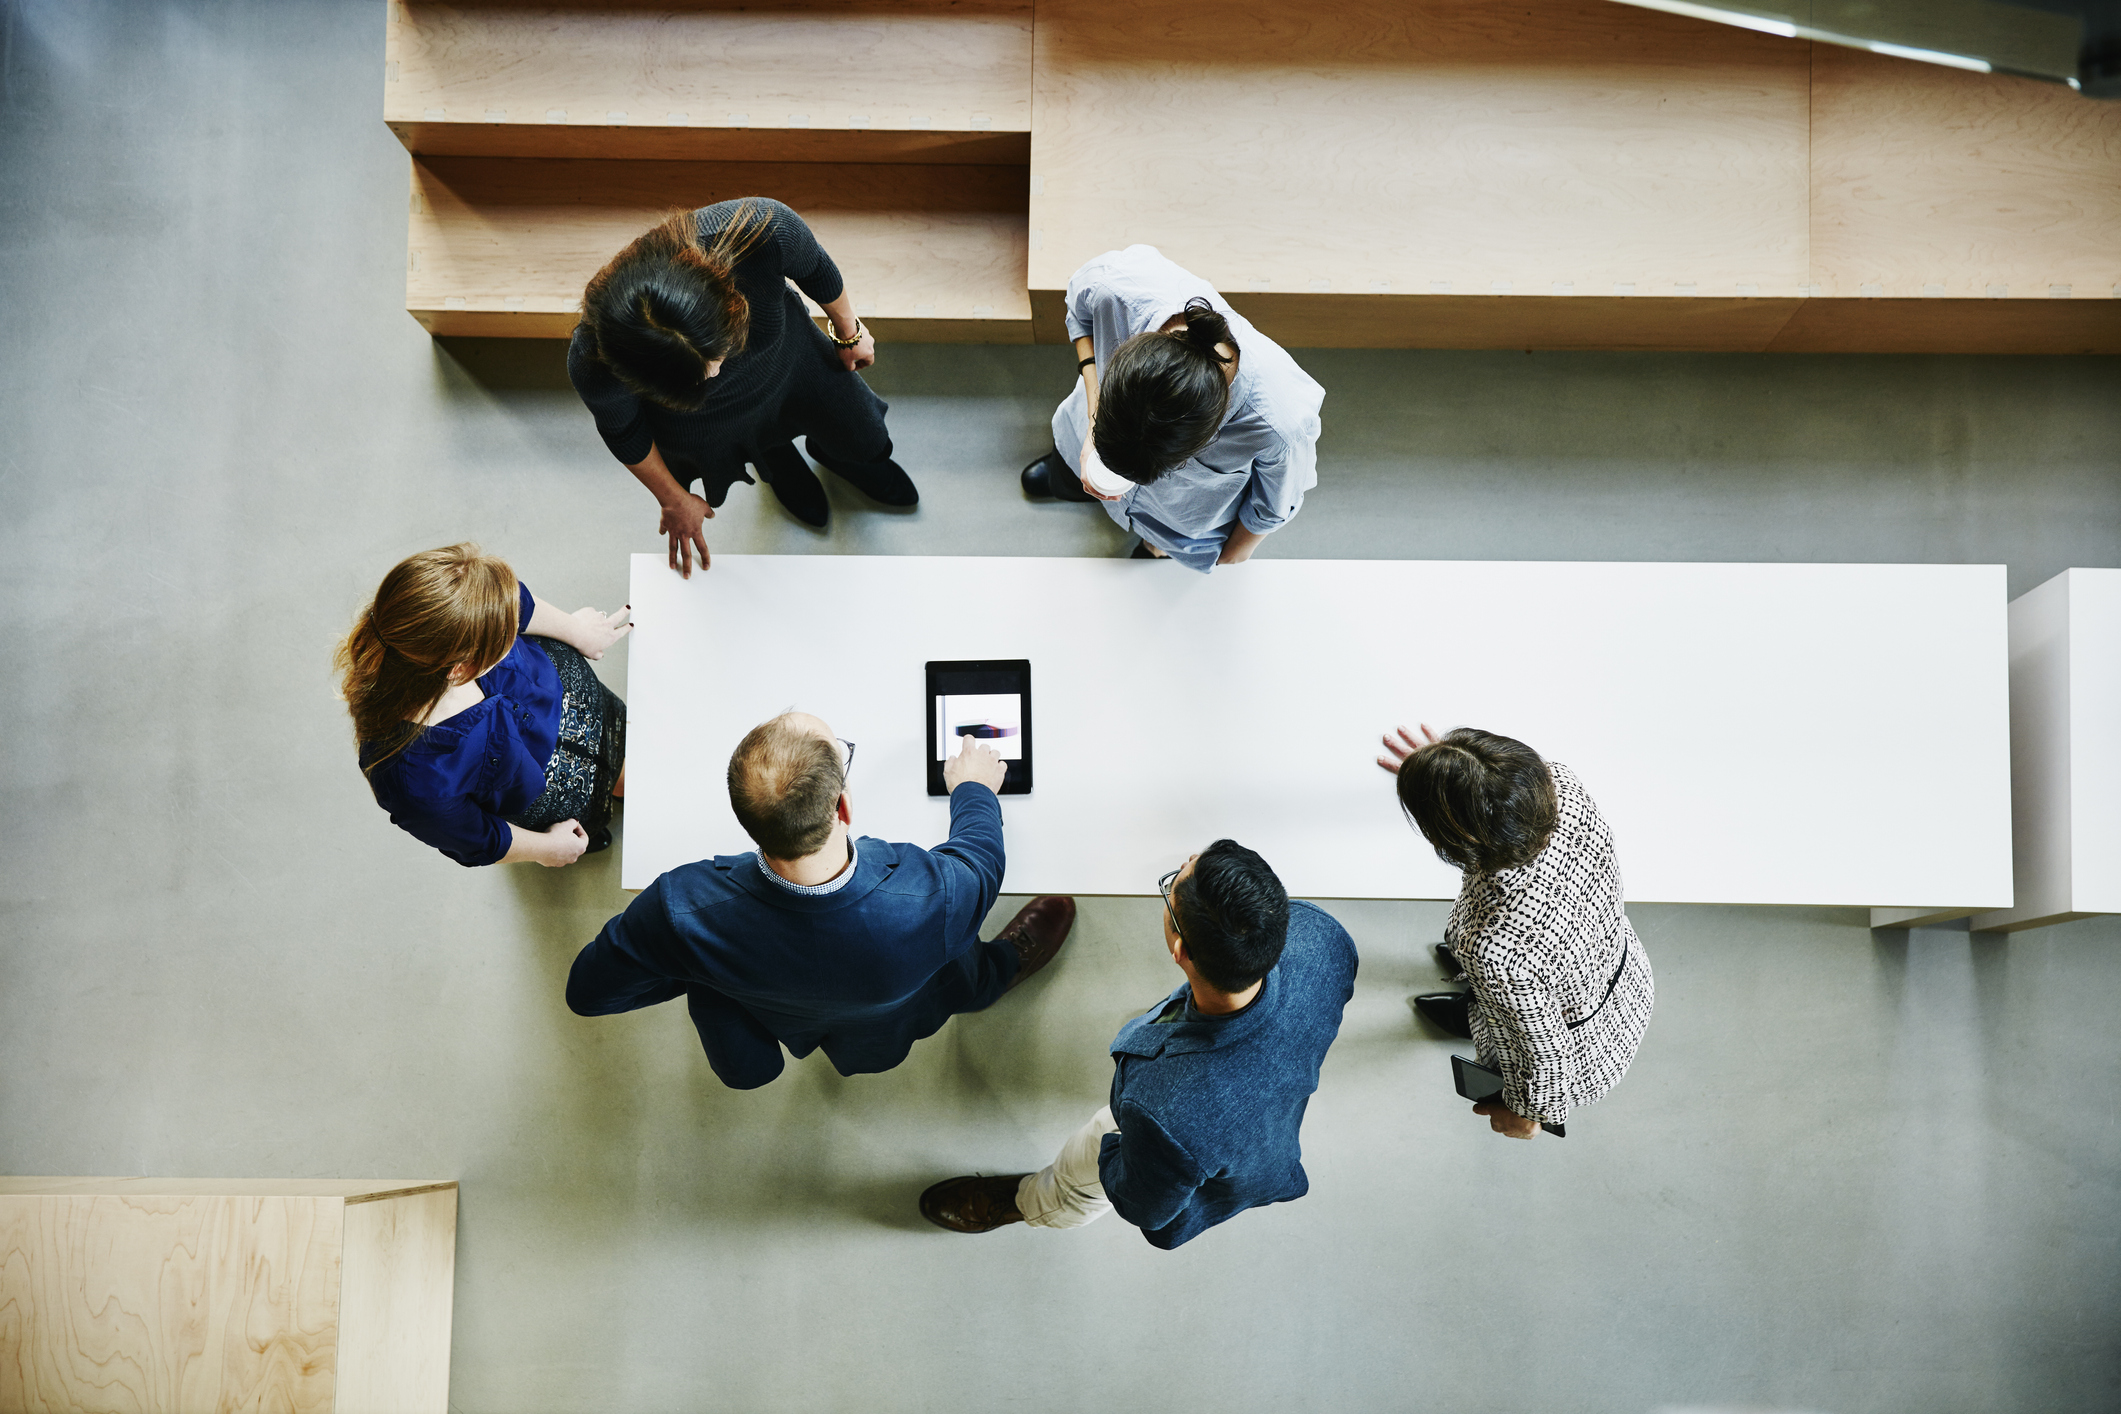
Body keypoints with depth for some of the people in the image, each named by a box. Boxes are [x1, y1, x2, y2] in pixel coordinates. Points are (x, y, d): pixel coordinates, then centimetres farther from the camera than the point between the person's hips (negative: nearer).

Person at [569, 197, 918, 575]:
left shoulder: (763, 231, -47)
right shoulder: (592, 365, -45)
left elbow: (816, 268, -20)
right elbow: (621, 430, -19)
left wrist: (849, 332, 0)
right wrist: (674, 501, -3)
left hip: (785, 356, 2)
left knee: (863, 443, 27)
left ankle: (830, 452, 65)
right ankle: (781, 467, 68)